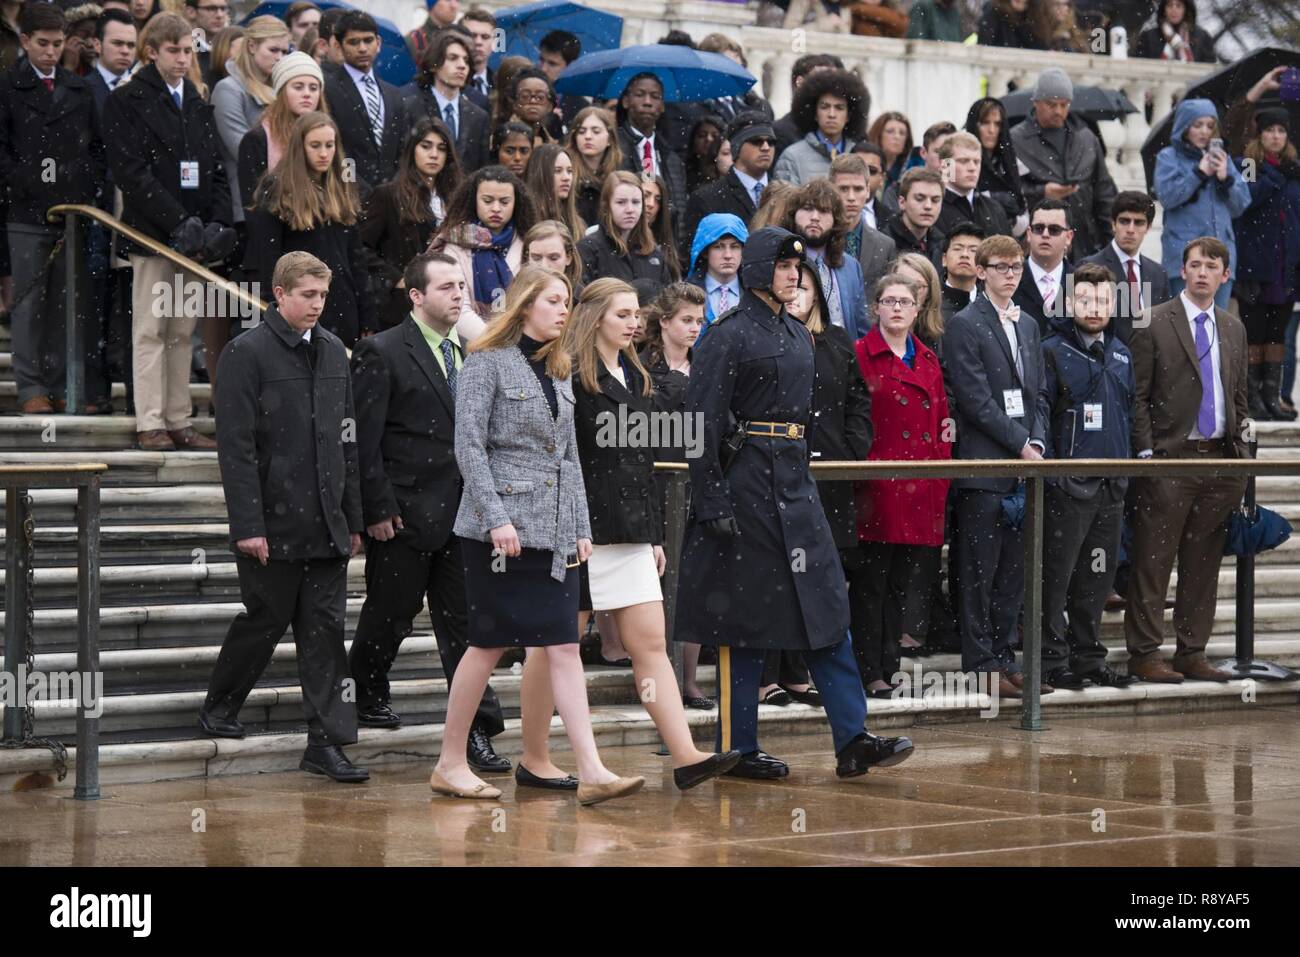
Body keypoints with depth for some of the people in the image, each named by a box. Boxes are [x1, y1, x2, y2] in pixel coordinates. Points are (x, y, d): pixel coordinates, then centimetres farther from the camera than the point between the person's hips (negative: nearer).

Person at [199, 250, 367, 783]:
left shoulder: (333, 351, 12)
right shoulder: (247, 353, -7)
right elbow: (236, 446, -11)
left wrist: (353, 517, 13)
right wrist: (248, 526, -16)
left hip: (325, 523, 5)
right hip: (274, 520, -5)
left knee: (325, 629, 2)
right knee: (265, 620, 5)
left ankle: (327, 742, 3)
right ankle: (218, 708, 27)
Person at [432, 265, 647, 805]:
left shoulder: (559, 372, 16)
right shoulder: (487, 363, -4)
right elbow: (469, 446, -11)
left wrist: (581, 527, 12)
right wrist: (496, 519, -18)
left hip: (553, 532, 6)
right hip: (500, 529, -6)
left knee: (561, 648, 0)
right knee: (489, 645, -1)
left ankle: (592, 773, -4)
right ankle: (451, 764, 10)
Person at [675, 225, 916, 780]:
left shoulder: (798, 337, 15)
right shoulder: (731, 335, -9)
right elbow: (702, 421, -13)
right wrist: (713, 502, -17)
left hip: (793, 482, 8)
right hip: (746, 480, -8)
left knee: (825, 604, 1)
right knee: (748, 612, -2)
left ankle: (853, 740, -1)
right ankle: (737, 748, 7)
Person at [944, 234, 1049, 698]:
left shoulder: (1028, 325, 18)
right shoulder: (964, 325, -5)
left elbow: (1034, 395, 18)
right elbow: (976, 400, -11)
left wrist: (1037, 442, 1)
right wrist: (1021, 445, -11)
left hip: (1023, 464, 7)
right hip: (984, 464, -7)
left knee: (1014, 570, 8)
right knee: (980, 571, -4)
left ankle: (1003, 657, 14)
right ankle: (980, 663, 0)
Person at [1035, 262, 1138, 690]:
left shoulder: (1120, 354, 16)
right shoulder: (1052, 351, -4)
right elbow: (1038, 405, -10)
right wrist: (1038, 445, -24)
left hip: (1112, 486, 6)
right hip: (1068, 483, -6)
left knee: (1097, 574, 12)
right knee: (1057, 574, -4)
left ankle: (1088, 656, 19)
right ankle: (1052, 659, 1)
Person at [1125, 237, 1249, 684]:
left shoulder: (1233, 328, 14)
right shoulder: (1154, 323, -4)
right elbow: (1137, 396, -5)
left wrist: (1238, 447, 11)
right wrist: (1146, 453, -11)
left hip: (1220, 458, 5)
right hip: (1170, 458, -5)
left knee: (1203, 563, 9)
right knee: (1154, 562, -3)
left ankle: (1192, 653, 15)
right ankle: (1144, 654, 2)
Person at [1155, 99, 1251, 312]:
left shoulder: (1222, 157, 16)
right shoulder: (1169, 157, 5)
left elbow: (1241, 205, 13)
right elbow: (1166, 196, -9)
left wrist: (1226, 178, -4)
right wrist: (1199, 173, -11)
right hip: (1184, 252, -4)